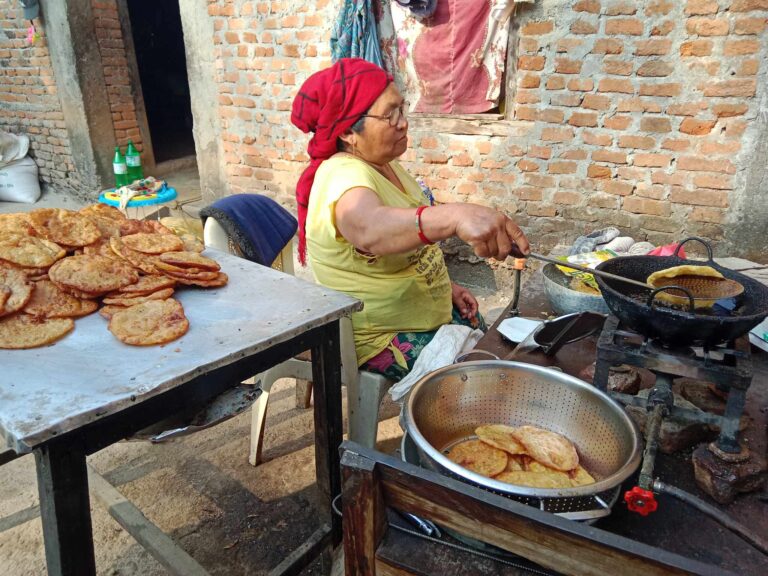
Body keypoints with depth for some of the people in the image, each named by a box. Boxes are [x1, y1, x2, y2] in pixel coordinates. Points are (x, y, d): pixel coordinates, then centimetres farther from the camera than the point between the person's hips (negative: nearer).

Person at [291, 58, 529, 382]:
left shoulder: (384, 164, 2)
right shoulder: (344, 174, -26)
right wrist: (456, 216, -66)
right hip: (378, 336, -8)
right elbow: (368, 229, -51)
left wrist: (446, 287, 4)